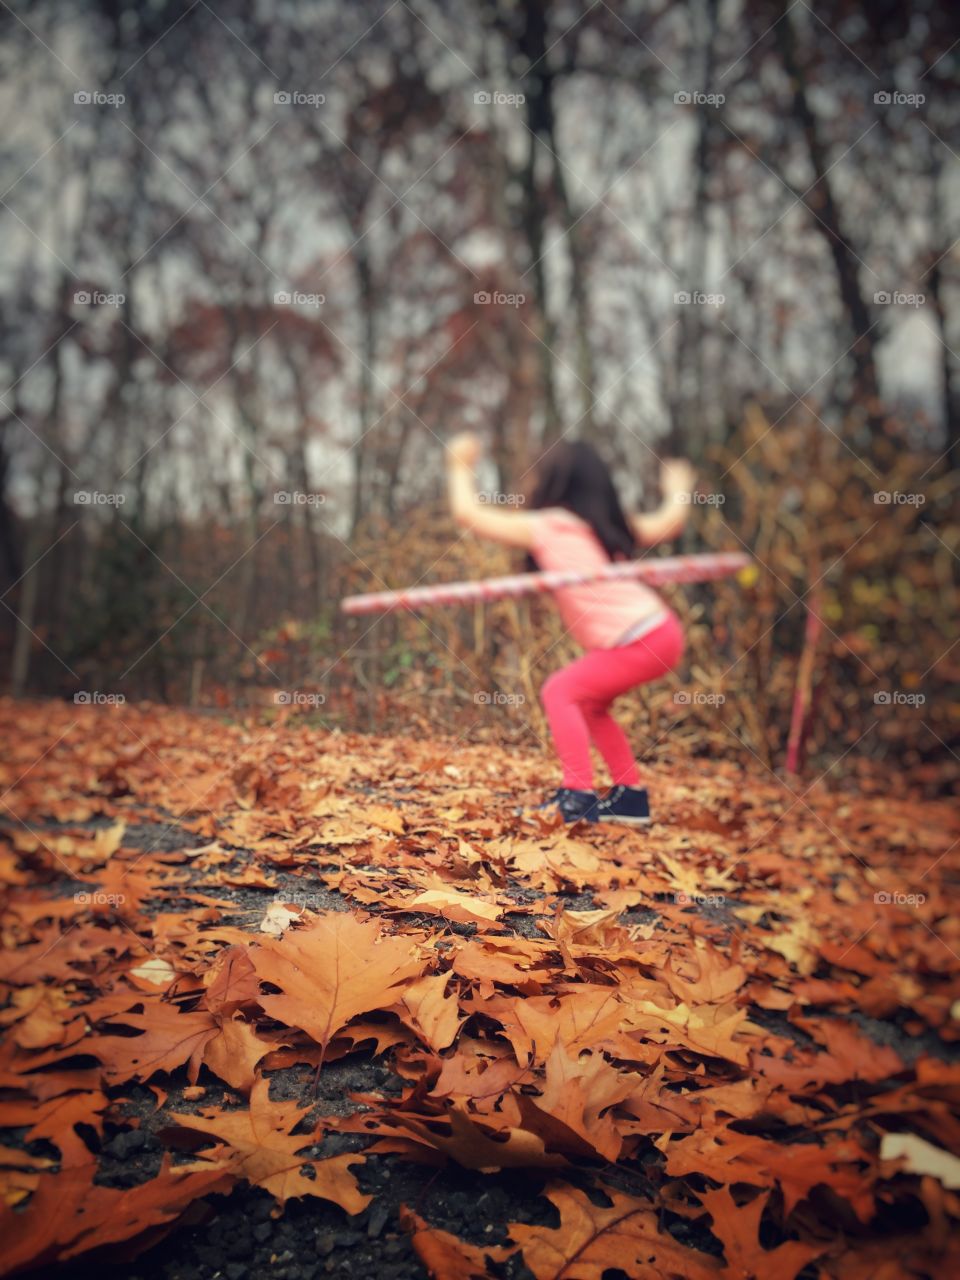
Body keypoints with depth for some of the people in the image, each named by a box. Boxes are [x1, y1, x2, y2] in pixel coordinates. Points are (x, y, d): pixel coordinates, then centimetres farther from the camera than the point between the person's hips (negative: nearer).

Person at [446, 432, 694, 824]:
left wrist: (461, 466, 16)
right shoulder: (603, 523, 15)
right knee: (587, 700, 19)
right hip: (660, 629, 9)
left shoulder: (542, 526, -5)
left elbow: (466, 513, -1)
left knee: (560, 690, -2)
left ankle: (578, 796, -8)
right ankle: (630, 795, 21)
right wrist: (678, 489, 42)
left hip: (643, 640, -9)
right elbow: (668, 524, 22)